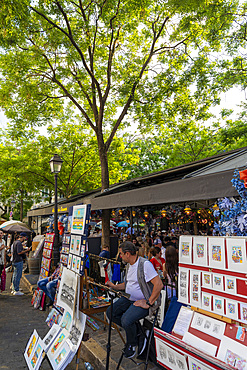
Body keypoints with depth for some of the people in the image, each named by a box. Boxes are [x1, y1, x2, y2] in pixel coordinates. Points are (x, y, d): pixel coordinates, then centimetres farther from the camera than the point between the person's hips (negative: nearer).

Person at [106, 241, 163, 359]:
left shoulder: (145, 264, -22)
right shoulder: (129, 265, 9)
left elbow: (159, 284, -26)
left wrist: (148, 303, -23)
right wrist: (114, 286, 10)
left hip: (142, 301, -9)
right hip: (129, 298, 9)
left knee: (126, 319, -26)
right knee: (110, 312, -1)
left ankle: (131, 344, 7)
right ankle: (137, 333, 9)